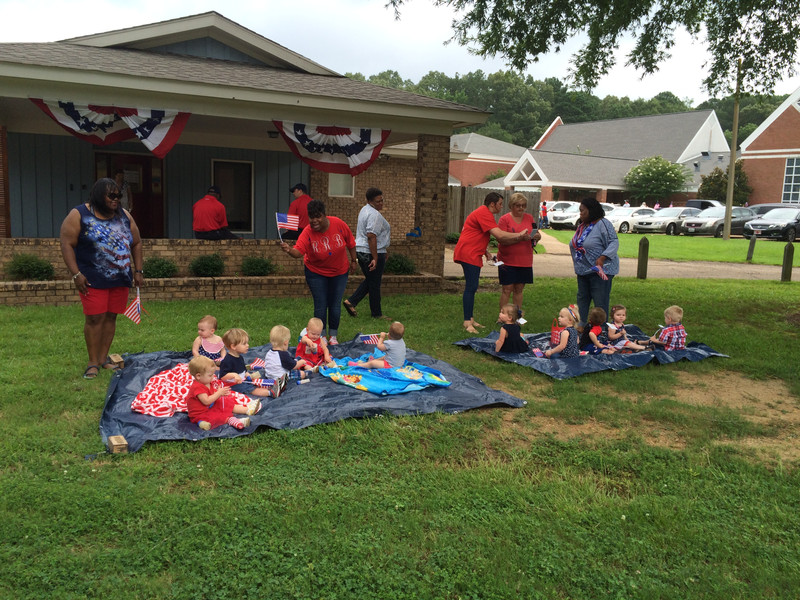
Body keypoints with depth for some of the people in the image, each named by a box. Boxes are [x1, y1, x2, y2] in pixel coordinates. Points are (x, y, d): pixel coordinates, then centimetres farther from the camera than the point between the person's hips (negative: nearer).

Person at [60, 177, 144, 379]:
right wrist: (76, 274, -14)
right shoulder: (79, 215, -4)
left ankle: (104, 358, 19)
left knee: (111, 317, 8)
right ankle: (93, 362, 5)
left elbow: (136, 243, 16)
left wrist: (138, 271, 9)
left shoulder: (124, 215, 10)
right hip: (93, 279, -4)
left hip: (120, 279, 5)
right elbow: (67, 245, -7)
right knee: (95, 318, -6)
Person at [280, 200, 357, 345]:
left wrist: (353, 260, 4)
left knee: (335, 304, 5)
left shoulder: (338, 224, -18)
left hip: (339, 272, 1)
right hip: (316, 272, -1)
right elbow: (298, 251, -33)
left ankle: (333, 336, 21)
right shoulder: (307, 232, -21)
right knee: (320, 305, -1)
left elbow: (350, 242, -3)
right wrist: (289, 250, -55)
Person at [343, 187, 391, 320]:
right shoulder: (375, 215, -18)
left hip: (360, 251, 10)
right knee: (374, 284, 2)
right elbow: (371, 236, -25)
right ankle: (377, 313, 13)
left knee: (369, 280, 21)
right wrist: (375, 258, -25)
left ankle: (351, 302, 13)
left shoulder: (364, 210, 14)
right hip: (372, 253, -10)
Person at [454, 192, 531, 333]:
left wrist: (486, 252, 14)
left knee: (472, 288, 11)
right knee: (471, 287, -12)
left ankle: (470, 320, 16)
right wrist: (519, 235, -11)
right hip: (468, 254, -11)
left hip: (473, 255, 11)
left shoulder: (485, 214, 21)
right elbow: (499, 235, -22)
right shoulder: (484, 214, -15)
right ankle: (467, 322, -11)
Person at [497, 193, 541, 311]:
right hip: (508, 260, -4)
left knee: (519, 289, 9)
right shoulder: (504, 219, -4)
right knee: (507, 289, -3)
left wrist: (537, 236, -10)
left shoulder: (529, 218, 11)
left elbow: (536, 235, 14)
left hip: (525, 260, 4)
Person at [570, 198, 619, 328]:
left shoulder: (603, 223, -12)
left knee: (600, 303, -5)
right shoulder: (582, 226, 13)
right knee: (582, 299, 15)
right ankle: (580, 326, 25)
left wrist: (602, 258, -31)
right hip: (583, 271, 9)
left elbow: (614, 243, -18)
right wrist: (577, 266, 14)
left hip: (599, 271, -9)